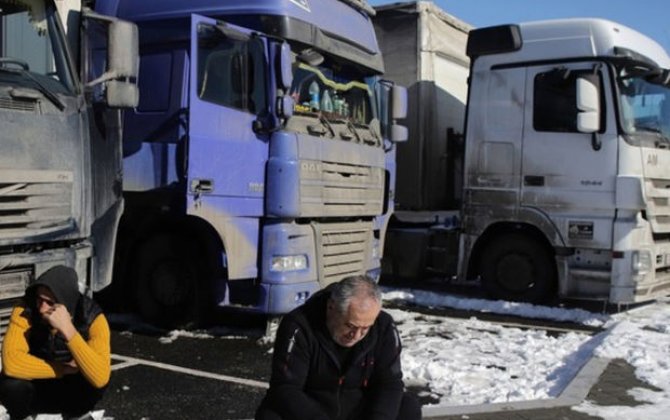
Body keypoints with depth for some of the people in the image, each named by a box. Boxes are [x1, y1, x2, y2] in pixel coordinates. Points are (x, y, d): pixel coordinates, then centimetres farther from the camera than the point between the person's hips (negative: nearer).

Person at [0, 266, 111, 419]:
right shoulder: (25, 310, -25)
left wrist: (67, 329, -45)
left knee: (95, 381, -32)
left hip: (73, 389, 0)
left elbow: (101, 378, -39)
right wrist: (64, 369, -27)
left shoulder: (92, 318, -27)